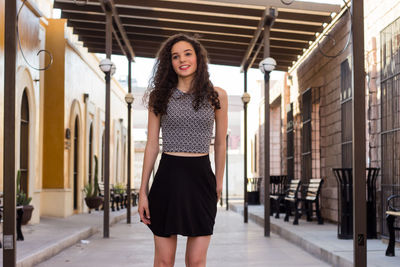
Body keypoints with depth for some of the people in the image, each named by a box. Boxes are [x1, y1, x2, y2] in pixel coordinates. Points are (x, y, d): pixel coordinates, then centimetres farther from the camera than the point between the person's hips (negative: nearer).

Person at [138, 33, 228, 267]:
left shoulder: (217, 96, 4)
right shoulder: (160, 96, 4)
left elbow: (220, 144, 11)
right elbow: (152, 145, 5)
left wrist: (219, 182, 15)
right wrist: (143, 191, 2)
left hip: (201, 177, 0)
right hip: (168, 177, 0)